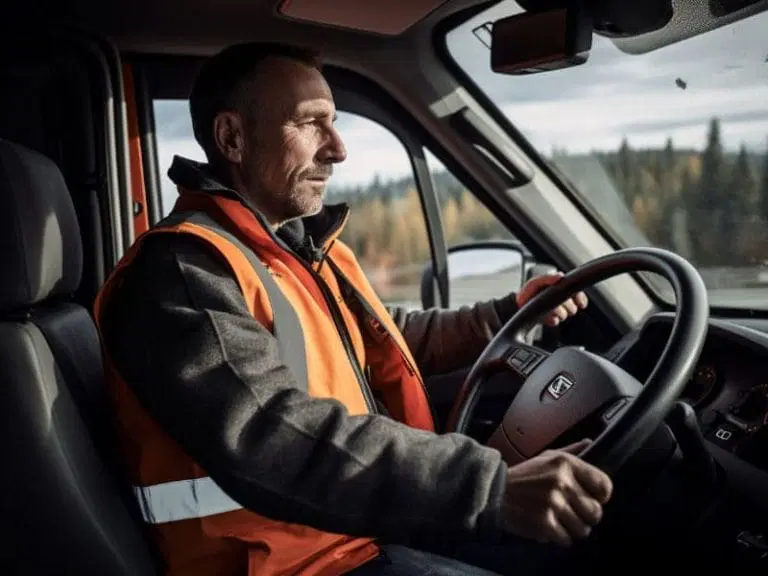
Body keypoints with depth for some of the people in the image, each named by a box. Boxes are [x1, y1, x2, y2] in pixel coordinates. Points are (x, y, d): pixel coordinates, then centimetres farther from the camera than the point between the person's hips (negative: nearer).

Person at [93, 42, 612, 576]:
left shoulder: (310, 248, 12)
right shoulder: (183, 269, -19)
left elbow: (392, 340, 29)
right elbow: (276, 439, -35)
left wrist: (503, 316, 20)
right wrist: (491, 487, -40)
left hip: (378, 527, 9)